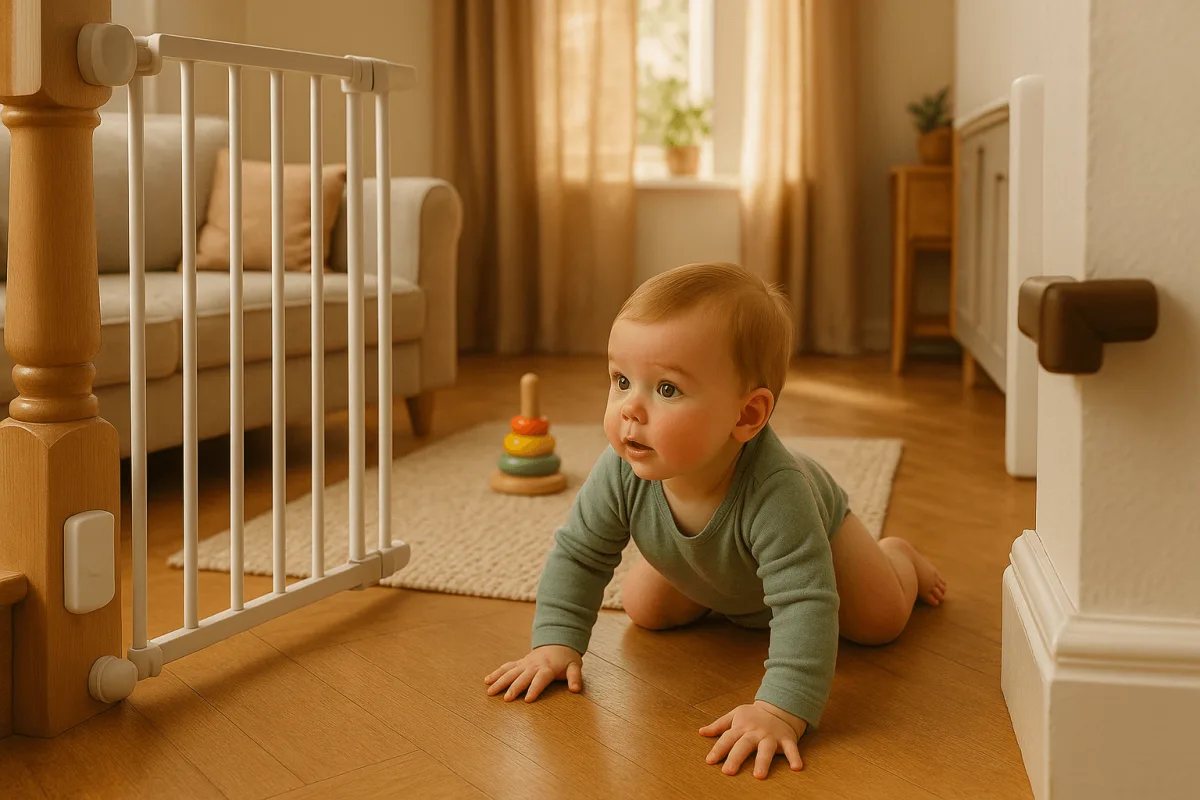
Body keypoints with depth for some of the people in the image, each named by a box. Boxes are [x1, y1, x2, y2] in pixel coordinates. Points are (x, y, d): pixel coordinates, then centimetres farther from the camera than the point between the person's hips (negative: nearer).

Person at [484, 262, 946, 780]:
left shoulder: (774, 491, -52)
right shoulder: (622, 472, -39)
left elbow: (806, 606, -53)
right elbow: (578, 554, -22)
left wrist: (780, 709, -62)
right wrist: (556, 643, -28)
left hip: (815, 530, -3)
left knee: (881, 622, 0)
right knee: (645, 610, 6)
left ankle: (897, 556, 37)